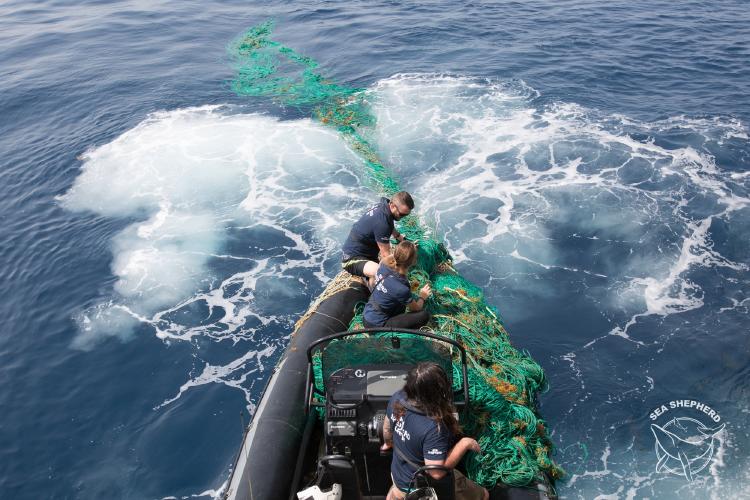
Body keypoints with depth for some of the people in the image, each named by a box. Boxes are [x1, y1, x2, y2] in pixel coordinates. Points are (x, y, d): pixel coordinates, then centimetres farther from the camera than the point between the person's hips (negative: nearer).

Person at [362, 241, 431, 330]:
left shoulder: (384, 265, -11)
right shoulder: (402, 288, -29)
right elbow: (416, 308, -7)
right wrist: (422, 297, 14)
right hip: (376, 326, -8)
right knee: (424, 315, -9)